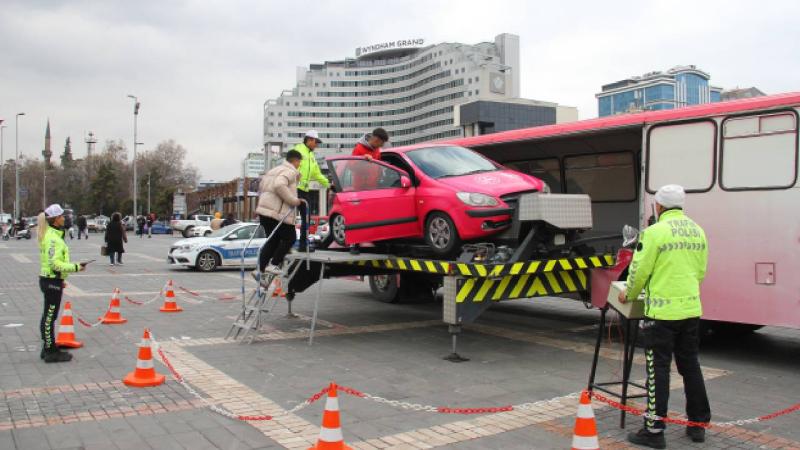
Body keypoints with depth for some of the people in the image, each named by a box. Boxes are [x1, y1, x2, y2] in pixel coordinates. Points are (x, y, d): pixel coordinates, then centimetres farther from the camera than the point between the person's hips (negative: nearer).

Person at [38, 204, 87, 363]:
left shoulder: (49, 234, 12)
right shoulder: (53, 238, -19)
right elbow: (55, 264, -25)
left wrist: (61, 279, 19)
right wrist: (76, 267, -17)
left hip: (48, 279, 10)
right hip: (52, 281, -10)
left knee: (48, 316, 17)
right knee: (50, 316, -2)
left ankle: (48, 348, 27)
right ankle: (51, 352, 6)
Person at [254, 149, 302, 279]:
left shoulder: (274, 170, 24)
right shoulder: (290, 171, -7)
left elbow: (261, 188, 28)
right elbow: (279, 185, -25)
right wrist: (293, 200, -20)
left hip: (264, 210, 9)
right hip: (278, 212, -9)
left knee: (272, 241, 14)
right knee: (290, 238, 3)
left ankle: (261, 270, 8)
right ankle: (273, 264, -2)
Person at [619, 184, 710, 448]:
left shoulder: (655, 232, -13)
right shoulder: (697, 231, 8)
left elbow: (640, 271, -10)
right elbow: (701, 271, 15)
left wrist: (629, 295, 7)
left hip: (662, 311, -6)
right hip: (691, 309, 7)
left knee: (658, 369, 0)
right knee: (690, 365, 17)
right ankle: (698, 424, 27)